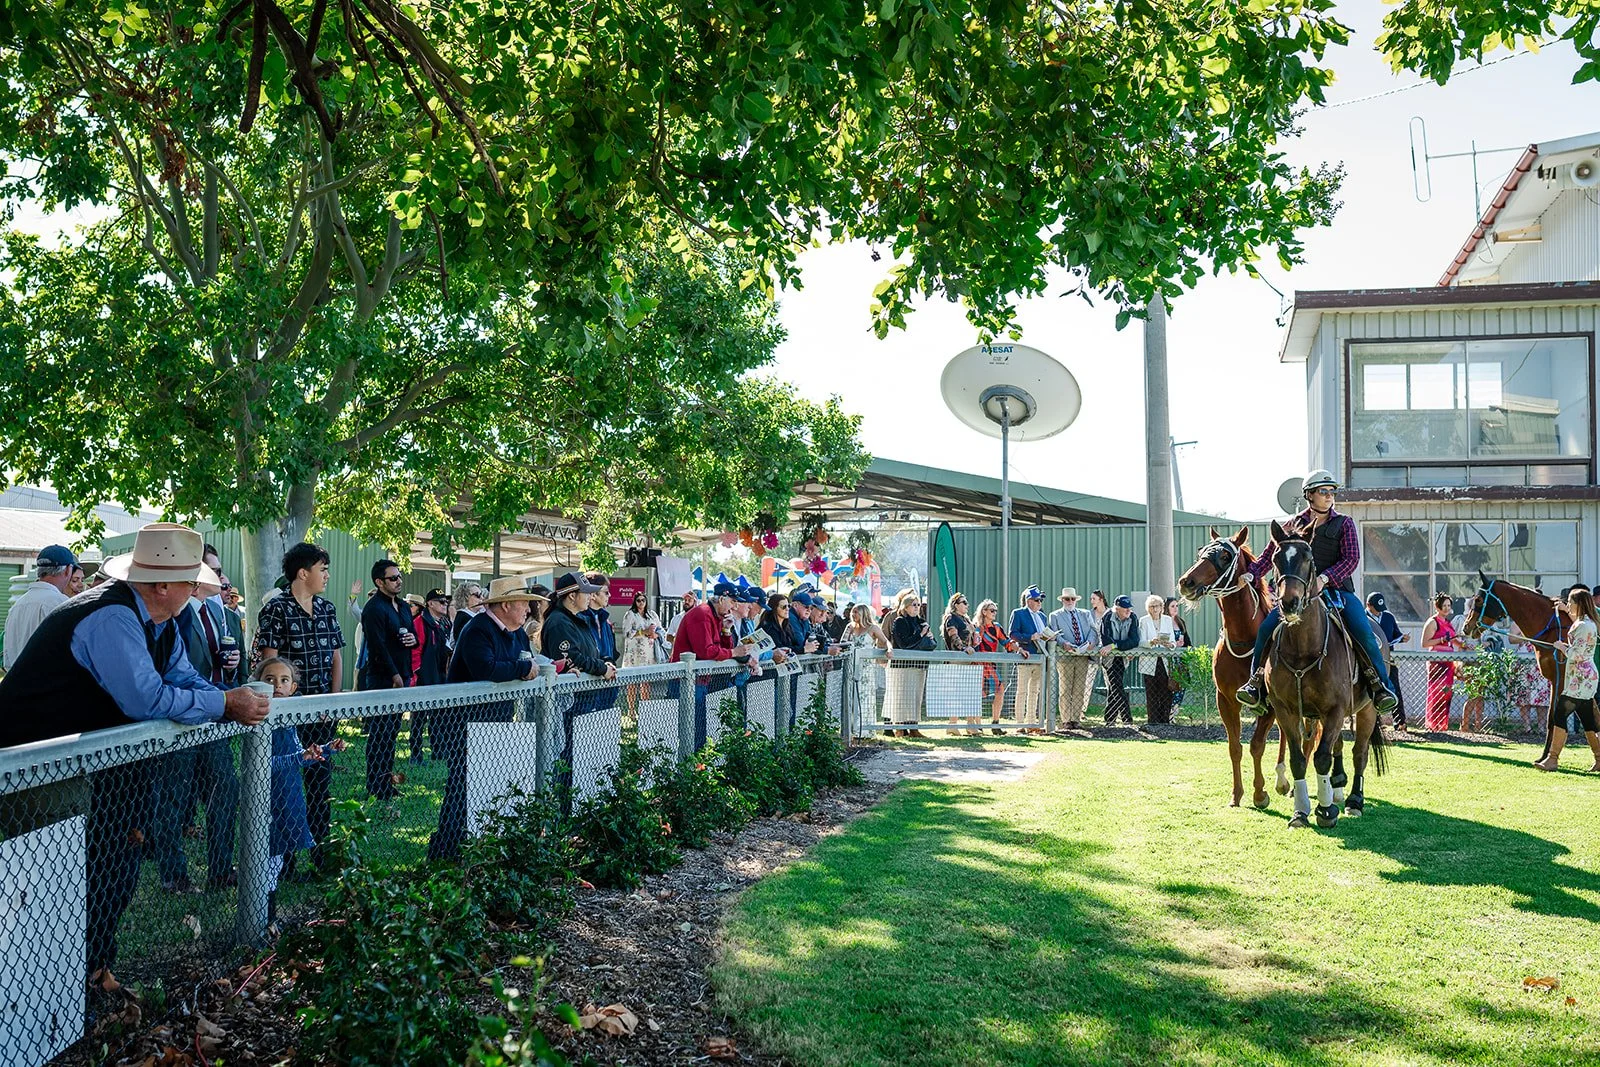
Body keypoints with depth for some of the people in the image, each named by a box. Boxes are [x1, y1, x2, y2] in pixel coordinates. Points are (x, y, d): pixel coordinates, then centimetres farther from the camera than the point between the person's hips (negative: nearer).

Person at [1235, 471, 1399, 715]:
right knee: (1266, 628, -18)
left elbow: (1352, 559, -4)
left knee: (1364, 633, -24)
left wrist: (1323, 579, -20)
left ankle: (1380, 686, -12)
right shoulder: (1294, 525, 14)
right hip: (1298, 591, 2)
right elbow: (1270, 555, 15)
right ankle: (1256, 682, -9)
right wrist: (1250, 574, -4)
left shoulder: (1344, 524, 7)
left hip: (1337, 589, -2)